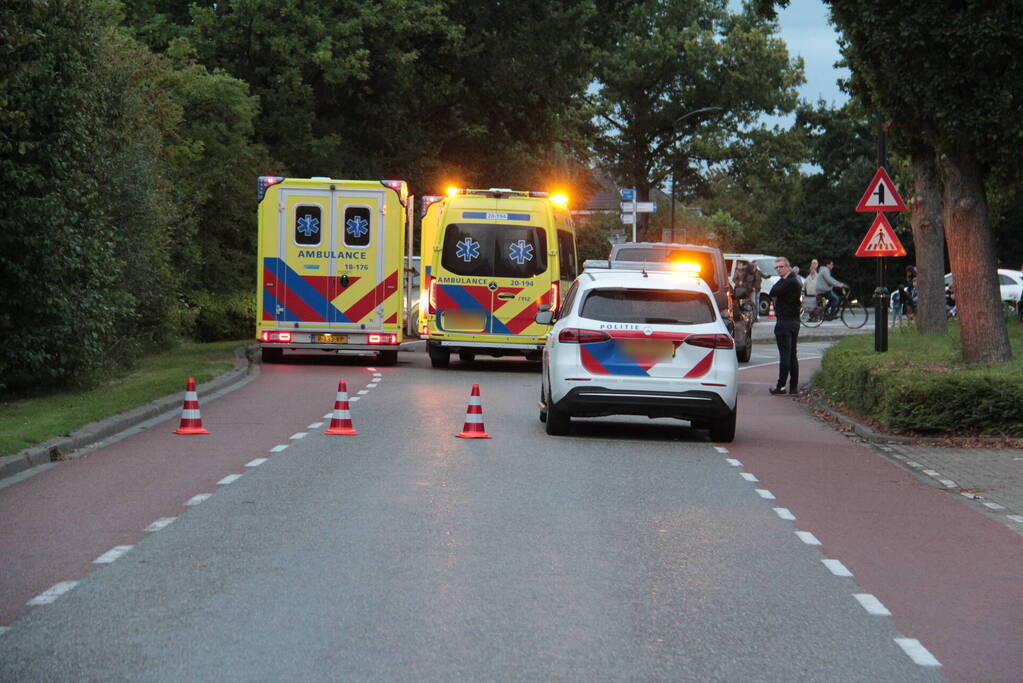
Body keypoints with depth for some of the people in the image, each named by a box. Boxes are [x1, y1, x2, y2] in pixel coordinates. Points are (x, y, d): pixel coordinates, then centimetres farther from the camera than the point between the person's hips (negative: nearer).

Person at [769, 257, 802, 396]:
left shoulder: (789, 282, -15)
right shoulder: (794, 282, 17)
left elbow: (773, 293, -17)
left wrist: (782, 278, -8)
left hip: (784, 322, -10)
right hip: (794, 322, 10)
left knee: (784, 354, -8)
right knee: (792, 355, 11)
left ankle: (781, 386, -6)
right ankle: (794, 387, 12)